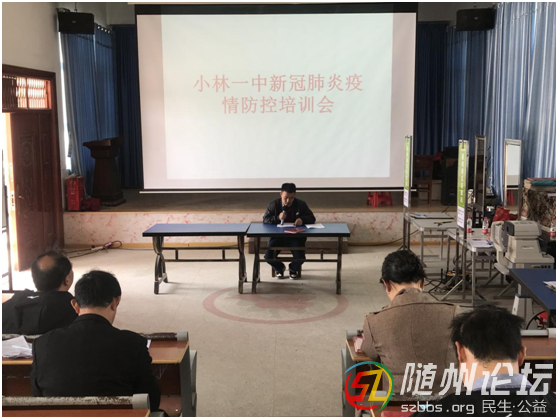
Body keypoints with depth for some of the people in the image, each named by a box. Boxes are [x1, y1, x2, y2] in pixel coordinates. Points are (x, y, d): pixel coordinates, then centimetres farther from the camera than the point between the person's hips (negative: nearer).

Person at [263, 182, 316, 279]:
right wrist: (277, 218, -23)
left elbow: (312, 218, 0)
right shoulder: (273, 205, -2)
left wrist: (302, 219, -23)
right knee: (268, 256, -22)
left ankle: (293, 268, 19)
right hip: (277, 235, 0)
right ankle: (279, 268, 17)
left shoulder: (301, 204, -2)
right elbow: (265, 220, -4)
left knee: (300, 258, -23)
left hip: (296, 236, 0)